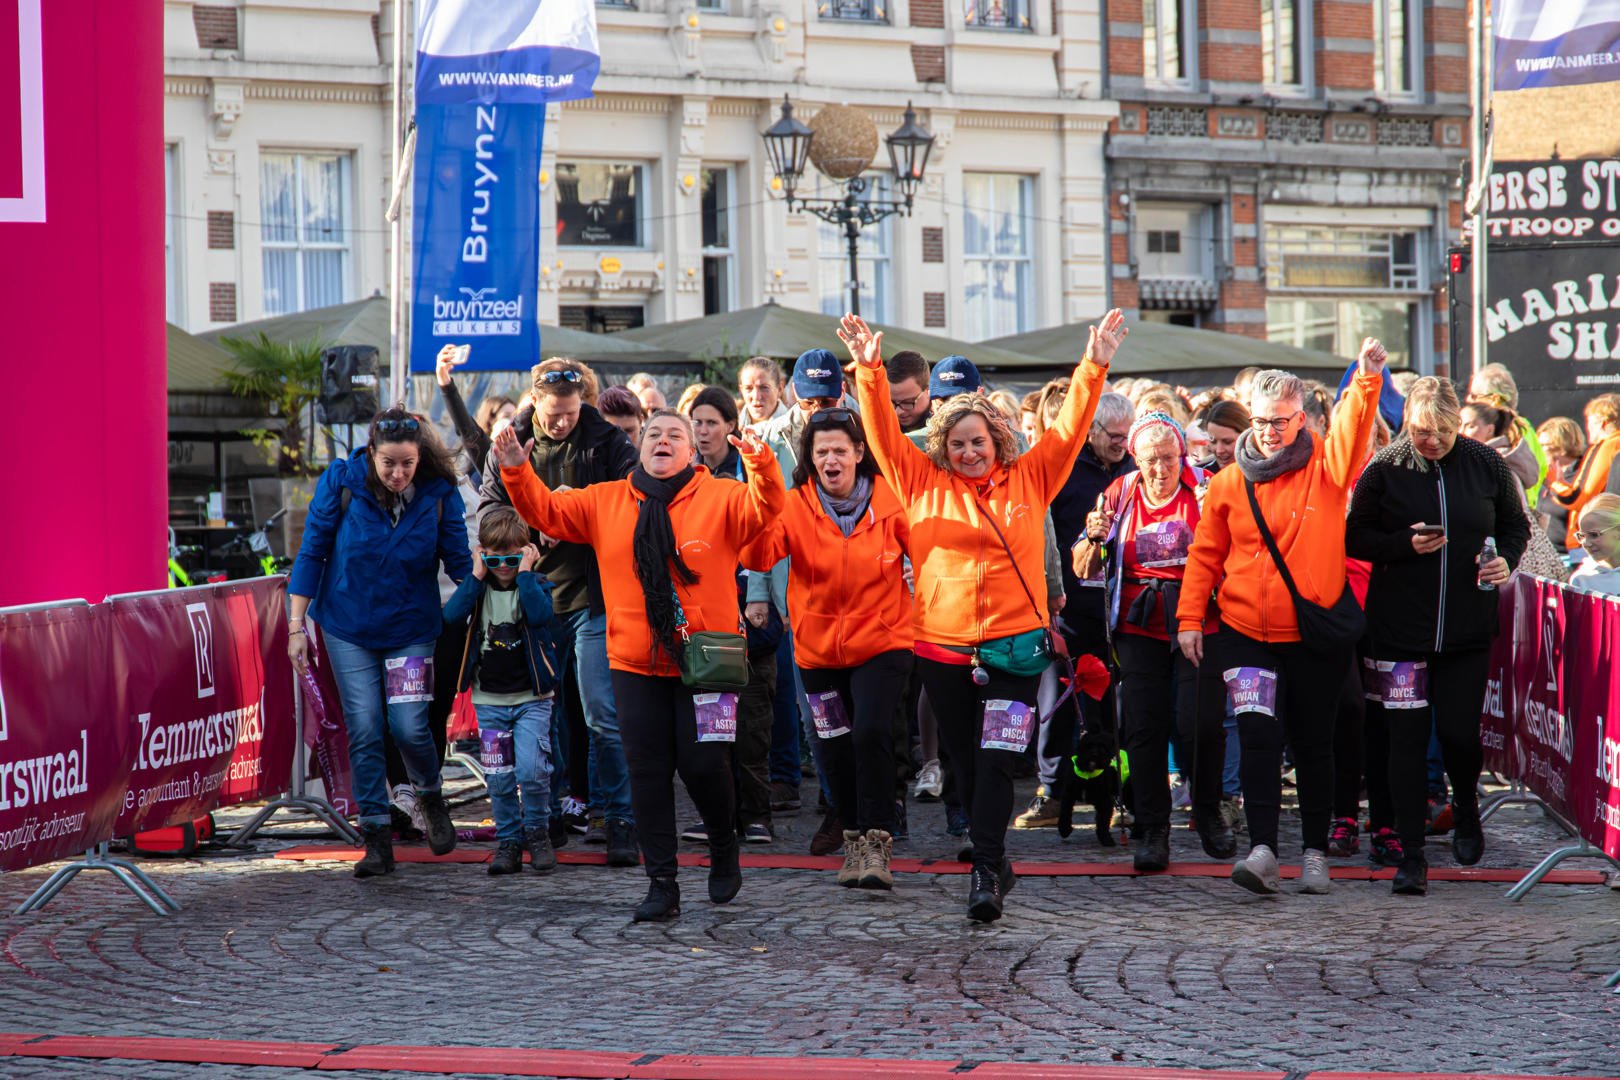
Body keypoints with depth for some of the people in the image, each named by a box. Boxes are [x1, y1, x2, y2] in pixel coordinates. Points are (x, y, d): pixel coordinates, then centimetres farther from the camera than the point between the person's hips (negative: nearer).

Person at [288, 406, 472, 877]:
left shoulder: (439, 493, -11)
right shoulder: (341, 481, -12)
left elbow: (460, 562, -4)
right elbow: (312, 553, -5)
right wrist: (297, 625, -6)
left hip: (410, 629, 0)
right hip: (348, 628, 0)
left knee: (409, 726, -9)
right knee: (364, 731, -3)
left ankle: (431, 798, 22)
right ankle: (377, 839, 6)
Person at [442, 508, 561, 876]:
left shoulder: (535, 584, -2)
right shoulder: (477, 587, 5)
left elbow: (540, 615, -24)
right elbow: (452, 616, -14)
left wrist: (524, 573, -18)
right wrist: (477, 576, -14)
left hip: (531, 697, -3)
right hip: (489, 700, 3)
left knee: (531, 769, -13)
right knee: (498, 779, 4)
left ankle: (537, 831, 8)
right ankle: (509, 841, 17)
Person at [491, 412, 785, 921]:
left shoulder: (719, 498, -1)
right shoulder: (605, 502, 8)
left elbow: (766, 508, -17)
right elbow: (546, 512, 9)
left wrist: (760, 461, -35)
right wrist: (517, 472, -8)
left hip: (704, 663, -3)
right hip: (636, 666, 3)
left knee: (703, 763, -3)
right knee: (648, 772, 3)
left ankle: (724, 852, 26)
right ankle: (662, 884, 10)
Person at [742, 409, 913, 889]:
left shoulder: (887, 501, -6)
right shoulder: (795, 507, -5)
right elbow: (759, 555, -21)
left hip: (881, 644, -3)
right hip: (819, 648, 3)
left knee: (871, 732, -21)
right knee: (835, 750, 11)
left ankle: (877, 841, -10)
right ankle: (854, 839, 31)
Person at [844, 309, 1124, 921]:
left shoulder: (1029, 479, 5)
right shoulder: (924, 482, 6)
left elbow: (1071, 428, 2)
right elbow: (883, 432, 2)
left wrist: (1094, 369, -9)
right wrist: (869, 371, -11)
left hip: (1013, 644, -2)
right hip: (941, 646, 2)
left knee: (996, 761, -11)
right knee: (965, 764, 9)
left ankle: (985, 872, -15)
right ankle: (995, 862, 24)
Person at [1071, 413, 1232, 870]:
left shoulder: (1206, 490, -1)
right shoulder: (1119, 495, 7)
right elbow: (1084, 570, 9)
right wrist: (1094, 538, -12)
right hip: (1140, 627, 3)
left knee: (1201, 723, -10)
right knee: (1144, 727, 0)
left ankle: (1207, 813, 13)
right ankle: (1152, 828, 9)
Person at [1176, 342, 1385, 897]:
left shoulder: (1325, 466, -1)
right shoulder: (1229, 482, 4)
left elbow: (1353, 425, -20)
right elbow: (1205, 554, 9)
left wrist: (1367, 379, -38)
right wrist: (1190, 617, 3)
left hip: (1315, 634, 0)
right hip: (1246, 633, 1)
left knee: (1313, 743, 10)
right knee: (1258, 735, -13)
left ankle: (1315, 850, 22)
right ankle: (1263, 848, -18)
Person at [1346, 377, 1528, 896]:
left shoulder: (1486, 465, 1)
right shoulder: (1385, 470, -3)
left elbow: (1516, 524, 15)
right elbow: (1355, 538, 2)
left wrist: (1505, 560, -6)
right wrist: (1405, 545, -14)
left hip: (1467, 629, 1)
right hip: (1399, 629, -1)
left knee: (1459, 732, 0)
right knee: (1407, 737, -2)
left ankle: (1465, 810, 33)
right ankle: (1411, 854, 4)